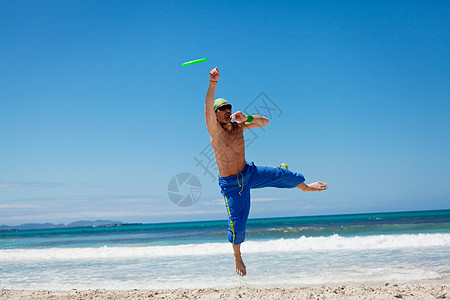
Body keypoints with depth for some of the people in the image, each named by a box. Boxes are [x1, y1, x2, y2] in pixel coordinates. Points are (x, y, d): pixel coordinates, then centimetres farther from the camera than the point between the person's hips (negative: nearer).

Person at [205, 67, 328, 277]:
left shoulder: (238, 125, -3)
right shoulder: (214, 129, -18)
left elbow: (265, 122, -5)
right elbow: (208, 107, -36)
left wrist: (247, 118, -25)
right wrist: (213, 83, -49)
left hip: (249, 173, 5)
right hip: (231, 184, -5)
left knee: (283, 176, 9)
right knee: (237, 222, -2)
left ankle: (305, 187, 44)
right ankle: (237, 257, 23)